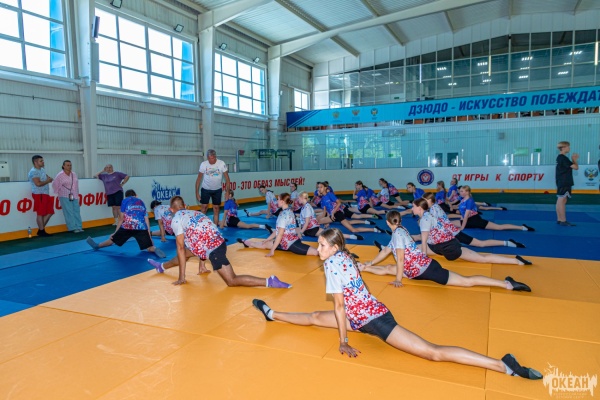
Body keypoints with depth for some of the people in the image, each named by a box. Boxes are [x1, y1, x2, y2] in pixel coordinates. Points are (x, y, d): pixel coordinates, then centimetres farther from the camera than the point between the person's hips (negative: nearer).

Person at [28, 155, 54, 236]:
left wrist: (49, 178, -2)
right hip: (39, 195, -9)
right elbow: (38, 183, -22)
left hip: (45, 194, 9)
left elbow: (49, 178, 22)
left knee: (50, 212, 10)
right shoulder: (33, 172, -13)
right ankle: (41, 231, 4)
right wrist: (47, 181, -7)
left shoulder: (42, 170, 16)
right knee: (40, 213, -3)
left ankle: (41, 229, 18)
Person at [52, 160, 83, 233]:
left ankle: (78, 227, 7)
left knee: (77, 212, 3)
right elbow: (54, 185, -1)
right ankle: (73, 228, -5)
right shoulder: (60, 175, -6)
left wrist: (76, 194, 10)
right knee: (69, 213, -6)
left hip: (74, 196, 5)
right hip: (65, 197, -5)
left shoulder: (74, 174, 8)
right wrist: (59, 193, 5)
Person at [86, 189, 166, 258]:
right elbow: (146, 220, 20)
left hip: (128, 226, -1)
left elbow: (121, 218, 13)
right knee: (150, 248, 3)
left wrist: (115, 232, 21)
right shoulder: (141, 202, 26)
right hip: (142, 228, 1)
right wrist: (149, 235, 21)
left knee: (113, 239, 23)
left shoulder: (125, 201, 18)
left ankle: (97, 245, 44)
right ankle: (155, 249, -29)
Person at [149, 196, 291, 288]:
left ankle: (269, 281, -21)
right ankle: (161, 267, 53)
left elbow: (180, 248, 0)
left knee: (231, 281, -8)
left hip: (213, 250, -9)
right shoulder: (195, 213, 22)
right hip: (219, 242, 9)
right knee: (186, 253, 28)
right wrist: (202, 264, 36)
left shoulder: (176, 220, 0)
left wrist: (182, 277, 7)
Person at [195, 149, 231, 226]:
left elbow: (227, 179, -10)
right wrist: (197, 192, -7)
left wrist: (227, 192, -14)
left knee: (216, 208, 4)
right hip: (205, 189, 0)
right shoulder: (203, 164, -13)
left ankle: (215, 225, 11)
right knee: (203, 207, -3)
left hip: (217, 190, 0)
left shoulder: (222, 164, -16)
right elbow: (199, 179, -6)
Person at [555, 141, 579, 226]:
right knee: (562, 200, -9)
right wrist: (575, 160, 0)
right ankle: (563, 221, -8)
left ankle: (559, 219, 15)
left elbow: (570, 166, 21)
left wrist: (573, 160, 9)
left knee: (560, 201, 11)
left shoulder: (559, 158, 15)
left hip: (561, 183, 10)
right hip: (564, 183, -10)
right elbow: (575, 167, -16)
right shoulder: (564, 158, -15)